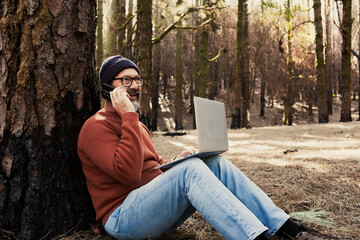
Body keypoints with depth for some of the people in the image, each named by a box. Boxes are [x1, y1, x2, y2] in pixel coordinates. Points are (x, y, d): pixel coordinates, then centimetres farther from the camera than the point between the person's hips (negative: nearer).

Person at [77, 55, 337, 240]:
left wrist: (175, 161, 3)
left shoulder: (137, 126, 21)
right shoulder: (97, 126, -9)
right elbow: (128, 174, -23)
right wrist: (129, 117, -21)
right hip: (123, 219, -8)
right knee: (190, 169, -31)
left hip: (156, 206, 8)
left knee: (216, 163, -8)